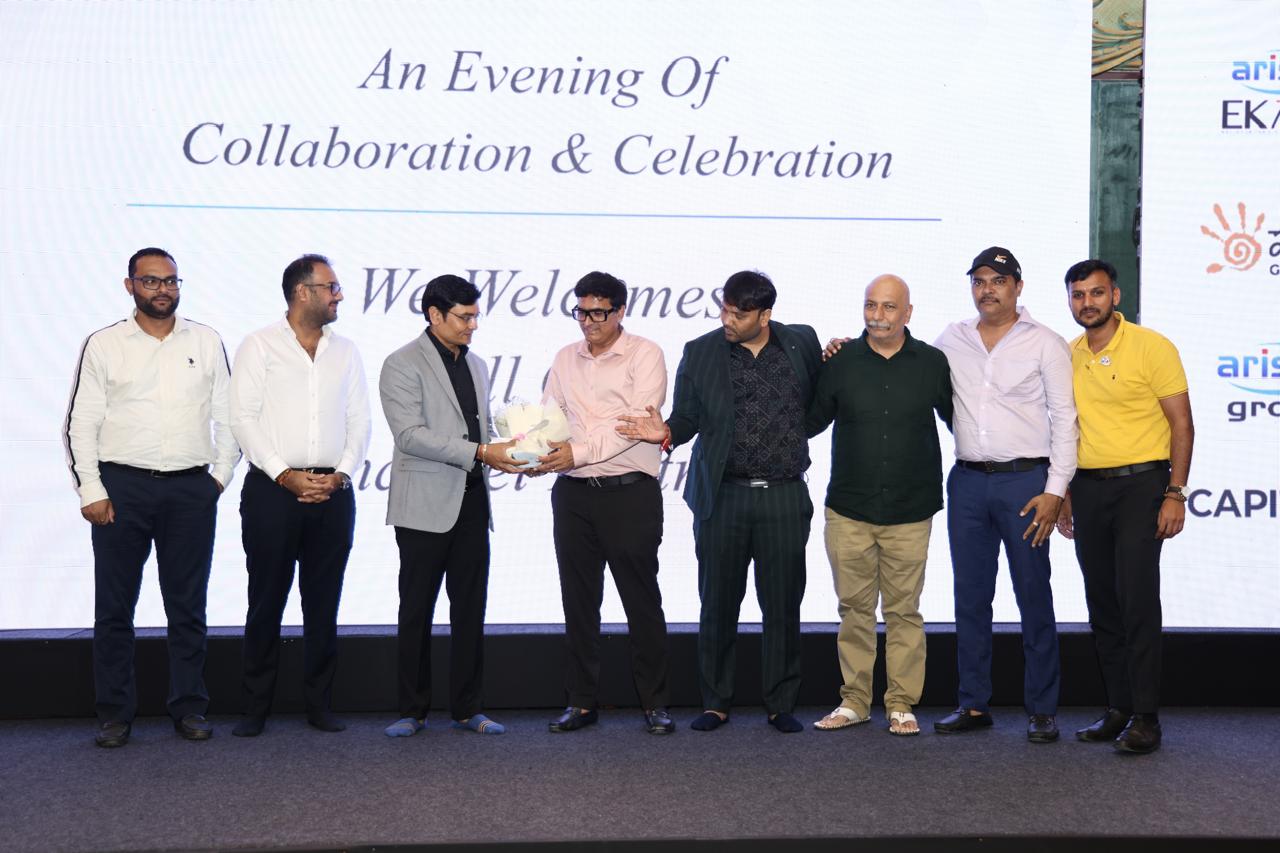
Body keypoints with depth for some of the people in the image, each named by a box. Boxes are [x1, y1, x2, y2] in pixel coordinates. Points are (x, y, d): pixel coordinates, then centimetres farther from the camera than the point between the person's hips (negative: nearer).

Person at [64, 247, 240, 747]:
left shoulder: (206, 343, 9)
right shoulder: (103, 345, 5)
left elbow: (226, 416, 10)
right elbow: (82, 422, 3)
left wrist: (221, 476, 1)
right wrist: (90, 491, -5)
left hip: (192, 489, 1)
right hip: (122, 486, -1)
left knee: (188, 604, 6)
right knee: (114, 606, 2)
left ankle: (189, 707, 15)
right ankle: (114, 713, 11)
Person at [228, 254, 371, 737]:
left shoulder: (345, 352, 13)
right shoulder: (260, 346, 1)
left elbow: (359, 421, 10)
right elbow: (243, 417, -6)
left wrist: (341, 473, -6)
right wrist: (285, 475, -13)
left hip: (333, 493, 3)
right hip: (272, 490, -3)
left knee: (324, 603, 7)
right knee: (266, 601, 1)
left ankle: (319, 704, 15)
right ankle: (256, 708, 10)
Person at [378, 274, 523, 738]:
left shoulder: (475, 364, 15)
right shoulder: (402, 364, -7)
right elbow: (410, 434, -17)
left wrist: (507, 453, 2)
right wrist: (479, 452, -21)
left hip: (471, 502, 6)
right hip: (425, 507, -6)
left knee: (470, 612, 8)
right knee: (416, 612, 3)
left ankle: (467, 708, 15)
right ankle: (412, 711, 12)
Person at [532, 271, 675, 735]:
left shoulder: (644, 354, -2)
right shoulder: (565, 359, 14)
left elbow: (637, 421, -13)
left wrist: (578, 451, -21)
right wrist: (538, 453, -11)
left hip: (630, 492, -5)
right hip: (573, 493, 5)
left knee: (642, 600, 0)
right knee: (578, 601, 8)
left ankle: (655, 703, 9)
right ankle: (582, 701, 17)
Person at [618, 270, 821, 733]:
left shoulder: (801, 344, 3)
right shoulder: (700, 353, 2)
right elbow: (687, 418, 5)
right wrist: (666, 432, -14)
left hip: (784, 499, 0)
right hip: (722, 498, 0)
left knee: (783, 607, 5)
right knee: (718, 605, 6)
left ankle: (781, 704, 17)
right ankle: (715, 703, 19)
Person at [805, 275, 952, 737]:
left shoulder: (932, 363, 3)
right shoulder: (839, 362, 3)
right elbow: (809, 422, 12)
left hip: (909, 513, -1)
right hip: (848, 510, 1)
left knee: (904, 611, 4)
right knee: (855, 609, 7)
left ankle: (901, 705, 14)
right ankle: (854, 701, 18)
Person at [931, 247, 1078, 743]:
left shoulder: (1045, 343, -1)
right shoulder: (951, 340, 10)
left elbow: (1064, 420, -3)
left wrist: (1054, 490, -10)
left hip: (1025, 480, -4)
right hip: (968, 481, 4)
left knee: (1034, 597, -1)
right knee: (970, 596, 8)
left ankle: (1042, 710, 8)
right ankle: (974, 705, 17)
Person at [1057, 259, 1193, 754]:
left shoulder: (1151, 347, -6)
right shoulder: (1068, 356, 10)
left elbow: (1182, 424, -6)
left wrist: (1175, 494, -12)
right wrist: (1064, 495, 14)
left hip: (1139, 484, -5)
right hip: (1087, 489, 6)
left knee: (1137, 602, -9)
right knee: (1102, 605, 8)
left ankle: (1145, 719, -3)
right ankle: (1118, 709, 17)